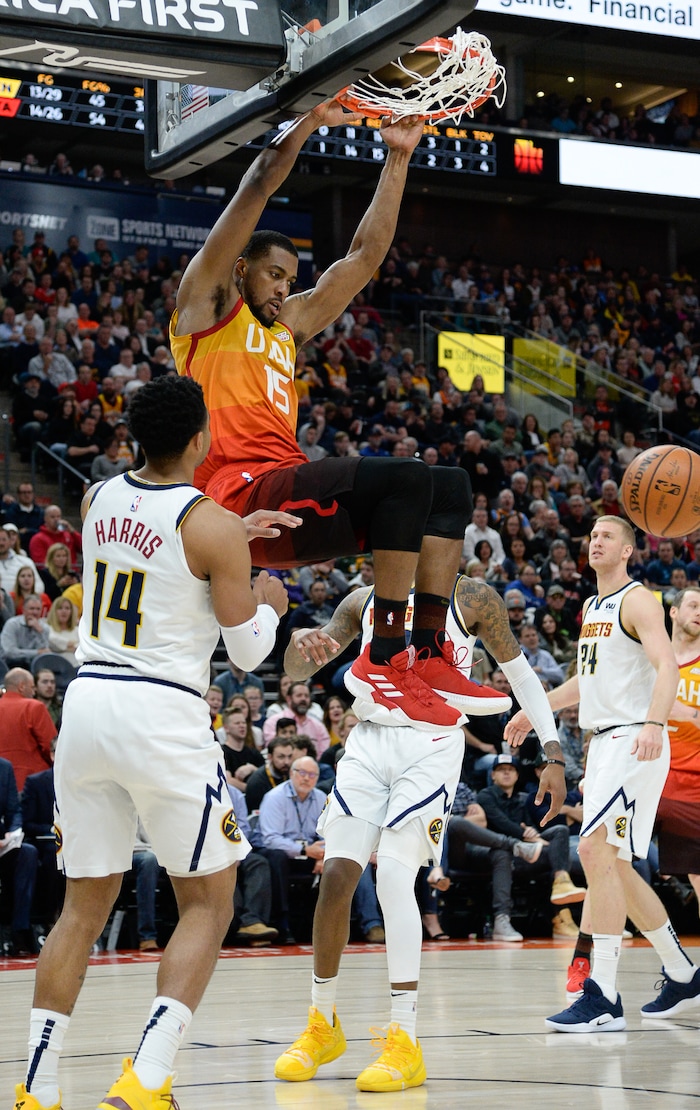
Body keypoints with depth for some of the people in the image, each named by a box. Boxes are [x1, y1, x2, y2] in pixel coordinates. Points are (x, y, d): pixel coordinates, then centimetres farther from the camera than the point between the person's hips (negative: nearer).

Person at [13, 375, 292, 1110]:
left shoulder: (97, 499, 9)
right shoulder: (210, 524, -9)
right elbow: (248, 651, -1)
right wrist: (270, 604, 19)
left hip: (88, 702, 6)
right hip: (163, 716, -6)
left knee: (85, 905, 15)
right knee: (208, 903, 8)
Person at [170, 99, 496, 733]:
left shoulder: (288, 325, 31)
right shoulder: (208, 304, 10)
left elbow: (365, 257, 31)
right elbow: (261, 183, 3)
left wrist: (398, 158, 29)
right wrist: (314, 119, 4)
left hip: (288, 499, 9)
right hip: (240, 495, -9)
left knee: (450, 486, 2)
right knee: (405, 479, -25)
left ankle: (430, 655, -8)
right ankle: (384, 663, -26)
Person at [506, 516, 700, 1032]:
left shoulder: (638, 601, -8)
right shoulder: (592, 608, 19)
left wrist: (654, 722, -38)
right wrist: (534, 710, 33)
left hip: (635, 741, -10)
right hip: (603, 742, 10)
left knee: (596, 850, -19)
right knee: (614, 865, 11)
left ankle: (605, 999, -20)